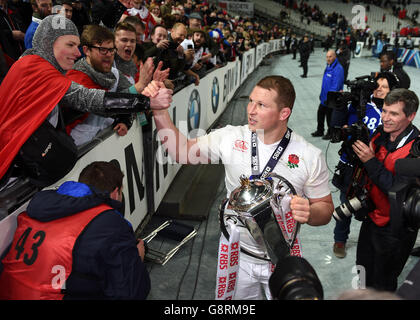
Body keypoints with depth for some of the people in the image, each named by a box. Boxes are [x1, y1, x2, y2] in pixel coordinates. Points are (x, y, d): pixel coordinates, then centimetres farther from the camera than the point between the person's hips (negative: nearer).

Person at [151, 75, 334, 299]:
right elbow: (182, 151, -10)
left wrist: (310, 213, -27)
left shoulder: (311, 156, -14)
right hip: (237, 256, 2)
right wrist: (160, 112, -22)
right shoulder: (230, 137, -12)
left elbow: (325, 208, -5)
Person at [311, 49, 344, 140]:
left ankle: (330, 133, 23)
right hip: (324, 98, 9)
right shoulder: (328, 66, 7)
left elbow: (335, 86, -26)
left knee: (329, 117, 6)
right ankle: (320, 131, 34)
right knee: (320, 114, 18)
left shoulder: (338, 69, -22)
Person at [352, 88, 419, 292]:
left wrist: (371, 161, -31)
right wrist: (353, 141, -9)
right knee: (363, 273, 25)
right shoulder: (380, 134, -3)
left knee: (381, 286, 13)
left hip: (396, 229, -6)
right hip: (372, 218, 6)